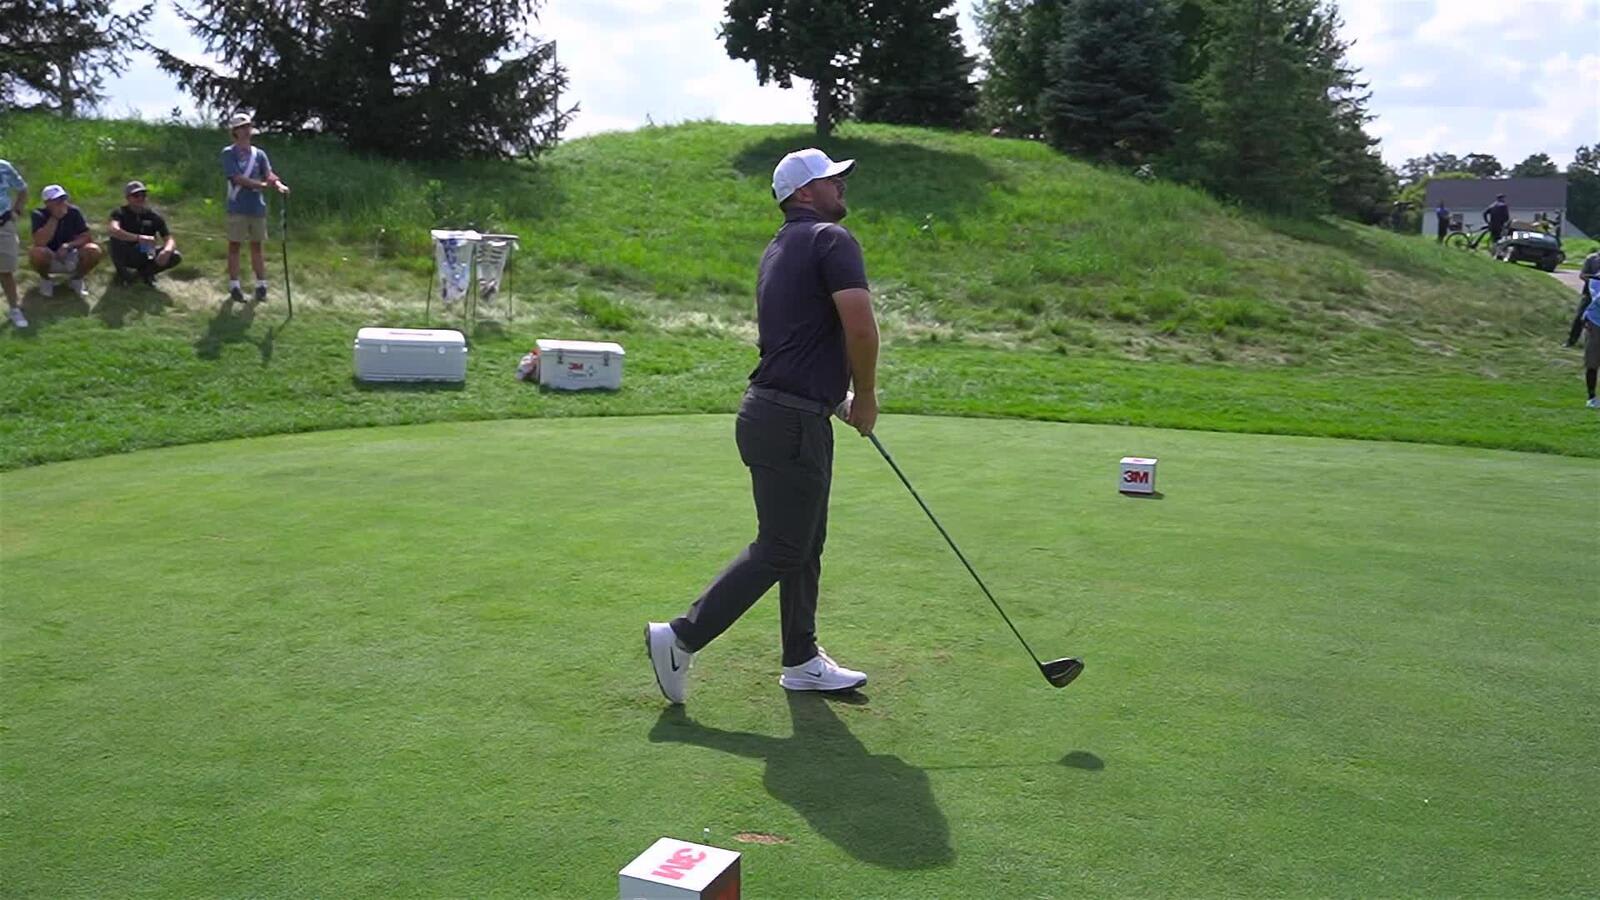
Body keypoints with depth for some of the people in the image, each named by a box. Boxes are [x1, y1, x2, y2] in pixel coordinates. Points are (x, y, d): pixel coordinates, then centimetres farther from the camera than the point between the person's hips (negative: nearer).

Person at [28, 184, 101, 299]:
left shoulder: (74, 212, -9)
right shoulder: (39, 215, -16)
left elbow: (87, 237, -12)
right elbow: (40, 242, -30)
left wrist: (68, 246, -29)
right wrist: (55, 218, -30)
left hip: (71, 258, 2)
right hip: (49, 260, -2)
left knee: (94, 251, -27)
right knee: (37, 253, -36)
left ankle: (76, 278, 2)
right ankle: (45, 279, -1)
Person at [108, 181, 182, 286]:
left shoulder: (154, 216, -4)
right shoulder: (120, 213, -12)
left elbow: (169, 240, -12)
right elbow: (114, 230, -34)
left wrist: (167, 251, -36)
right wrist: (139, 238, -48)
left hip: (145, 257, 3)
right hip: (125, 257, -3)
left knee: (176, 256, -21)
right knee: (117, 238, -34)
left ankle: (144, 272, 5)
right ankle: (122, 272, -9)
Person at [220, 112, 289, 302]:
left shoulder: (259, 154, 10)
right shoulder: (229, 153, -2)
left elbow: (269, 174, -4)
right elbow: (237, 178, -13)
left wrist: (278, 184, -26)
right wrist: (261, 185, -19)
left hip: (257, 207, 4)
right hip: (237, 207, -4)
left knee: (256, 246, 9)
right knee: (234, 245, 2)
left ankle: (261, 285, 13)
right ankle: (234, 286, 7)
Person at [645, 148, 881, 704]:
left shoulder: (778, 250, 19)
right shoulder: (831, 240, -11)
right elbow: (860, 326, -22)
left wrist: (839, 397, 19)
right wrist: (866, 397, -7)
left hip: (784, 412, 10)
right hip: (793, 422, -10)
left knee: (805, 546, 16)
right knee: (778, 550, -3)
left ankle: (802, 661, 25)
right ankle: (681, 638, 1)